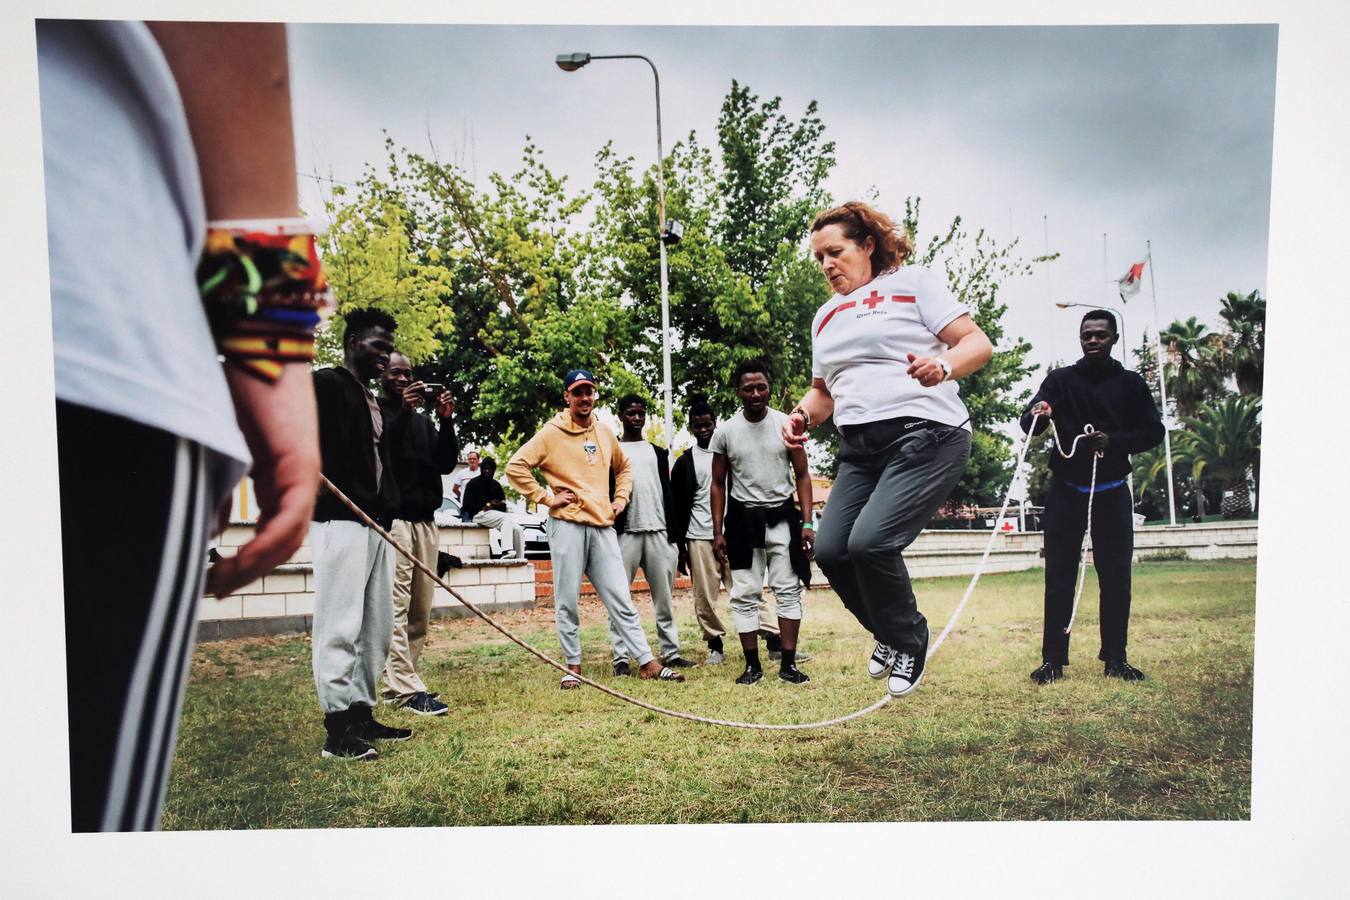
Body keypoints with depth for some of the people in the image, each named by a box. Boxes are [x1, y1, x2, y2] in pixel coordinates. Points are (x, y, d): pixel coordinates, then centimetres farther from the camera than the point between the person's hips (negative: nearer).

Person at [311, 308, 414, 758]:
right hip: (340, 521, -9)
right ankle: (338, 728, -2)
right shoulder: (324, 384, -2)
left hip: (375, 525, 9)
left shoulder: (374, 402, 22)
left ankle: (361, 713, 19)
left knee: (377, 625, 11)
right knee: (340, 625, -7)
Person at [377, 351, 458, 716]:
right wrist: (403, 411, -19)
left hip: (425, 521, 6)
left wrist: (446, 421, -3)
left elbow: (446, 464, 9)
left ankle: (398, 682, 10)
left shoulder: (423, 420, 20)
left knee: (421, 609, 3)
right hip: (391, 519, -6)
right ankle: (407, 689, -10)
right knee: (396, 606, -10)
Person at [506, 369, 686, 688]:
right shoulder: (552, 434, -3)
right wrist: (546, 497, -10)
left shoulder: (604, 432, 14)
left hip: (603, 527, 4)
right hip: (567, 526, -4)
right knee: (567, 602, 3)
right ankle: (573, 667, 15)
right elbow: (516, 467, -8)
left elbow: (624, 467, 30)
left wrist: (621, 498, 16)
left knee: (621, 599, 5)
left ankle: (648, 662, 8)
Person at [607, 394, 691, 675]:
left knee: (664, 597, 6)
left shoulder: (658, 452, 16)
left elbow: (667, 493, 14)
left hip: (658, 531, 3)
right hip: (624, 532, -3)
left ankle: (671, 652, 13)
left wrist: (673, 532, 7)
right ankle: (620, 658, 2)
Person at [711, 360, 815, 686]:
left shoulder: (786, 425, -2)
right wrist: (718, 532, -1)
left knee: (788, 590, 1)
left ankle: (788, 664, 9)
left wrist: (807, 523, -7)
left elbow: (802, 475, 2)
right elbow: (718, 484, 5)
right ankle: (752, 665, 11)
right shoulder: (725, 432, -1)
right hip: (743, 518, 0)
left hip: (782, 516, 0)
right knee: (745, 594, 2)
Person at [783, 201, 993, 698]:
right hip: (860, 448, 7)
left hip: (924, 434, -6)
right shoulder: (826, 315, 21)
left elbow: (978, 343, -4)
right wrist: (802, 415, 5)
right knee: (830, 550, -7)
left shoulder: (913, 282, 3)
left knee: (870, 541, -22)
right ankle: (890, 634, 20)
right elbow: (824, 388, 27)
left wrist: (944, 366, -25)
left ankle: (909, 641, 6)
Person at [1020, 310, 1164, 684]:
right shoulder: (1061, 380, 4)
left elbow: (1153, 432, 5)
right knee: (1059, 576, -1)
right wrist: (1036, 414, -32)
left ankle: (1115, 658, 15)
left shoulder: (1130, 383, 7)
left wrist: (1114, 440, -14)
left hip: (1112, 493, 1)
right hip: (1066, 492, -1)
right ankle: (1053, 659, 3)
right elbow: (1029, 425, -7)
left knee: (1116, 576, 5)